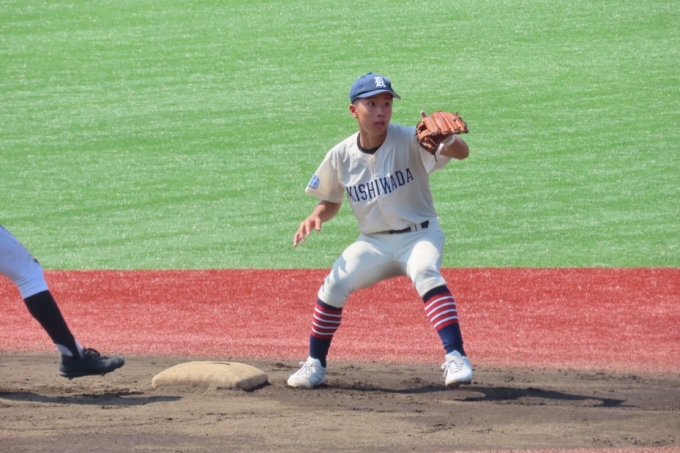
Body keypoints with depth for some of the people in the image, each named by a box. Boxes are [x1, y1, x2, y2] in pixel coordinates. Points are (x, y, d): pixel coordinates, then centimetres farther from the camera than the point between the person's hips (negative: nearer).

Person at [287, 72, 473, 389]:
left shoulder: (409, 141, -17)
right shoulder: (341, 156, -5)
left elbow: (462, 152, -31)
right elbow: (331, 201, 11)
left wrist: (444, 137, -54)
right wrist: (315, 218, -11)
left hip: (418, 235, -3)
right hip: (373, 242, 4)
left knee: (425, 272, -33)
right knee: (334, 285, -14)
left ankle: (456, 357, -38)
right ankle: (315, 365, 5)